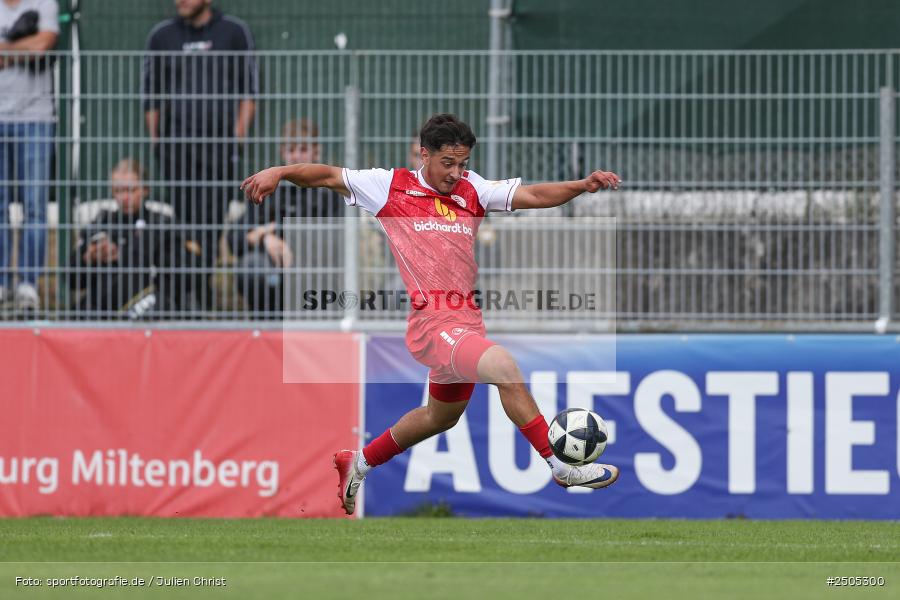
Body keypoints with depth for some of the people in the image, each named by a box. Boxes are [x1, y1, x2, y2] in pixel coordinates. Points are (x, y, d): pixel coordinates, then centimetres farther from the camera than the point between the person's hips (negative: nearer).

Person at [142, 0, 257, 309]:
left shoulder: (233, 31, 8)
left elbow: (248, 89, 8)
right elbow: (150, 94, 15)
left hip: (221, 142, -1)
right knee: (185, 220, -3)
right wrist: (155, 140, 8)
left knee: (213, 221, -7)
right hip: (176, 142, 1)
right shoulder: (162, 35, 12)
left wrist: (240, 133, -1)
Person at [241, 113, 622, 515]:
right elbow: (329, 177, 2)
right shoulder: (392, 186, 0)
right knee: (503, 366, -27)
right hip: (431, 321, -7)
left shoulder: (471, 189, 9)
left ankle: (356, 465, 44)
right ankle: (562, 466, -20)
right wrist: (278, 173, -13)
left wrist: (583, 185, -16)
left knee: (441, 416, 23)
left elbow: (530, 195, -1)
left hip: (466, 321, 7)